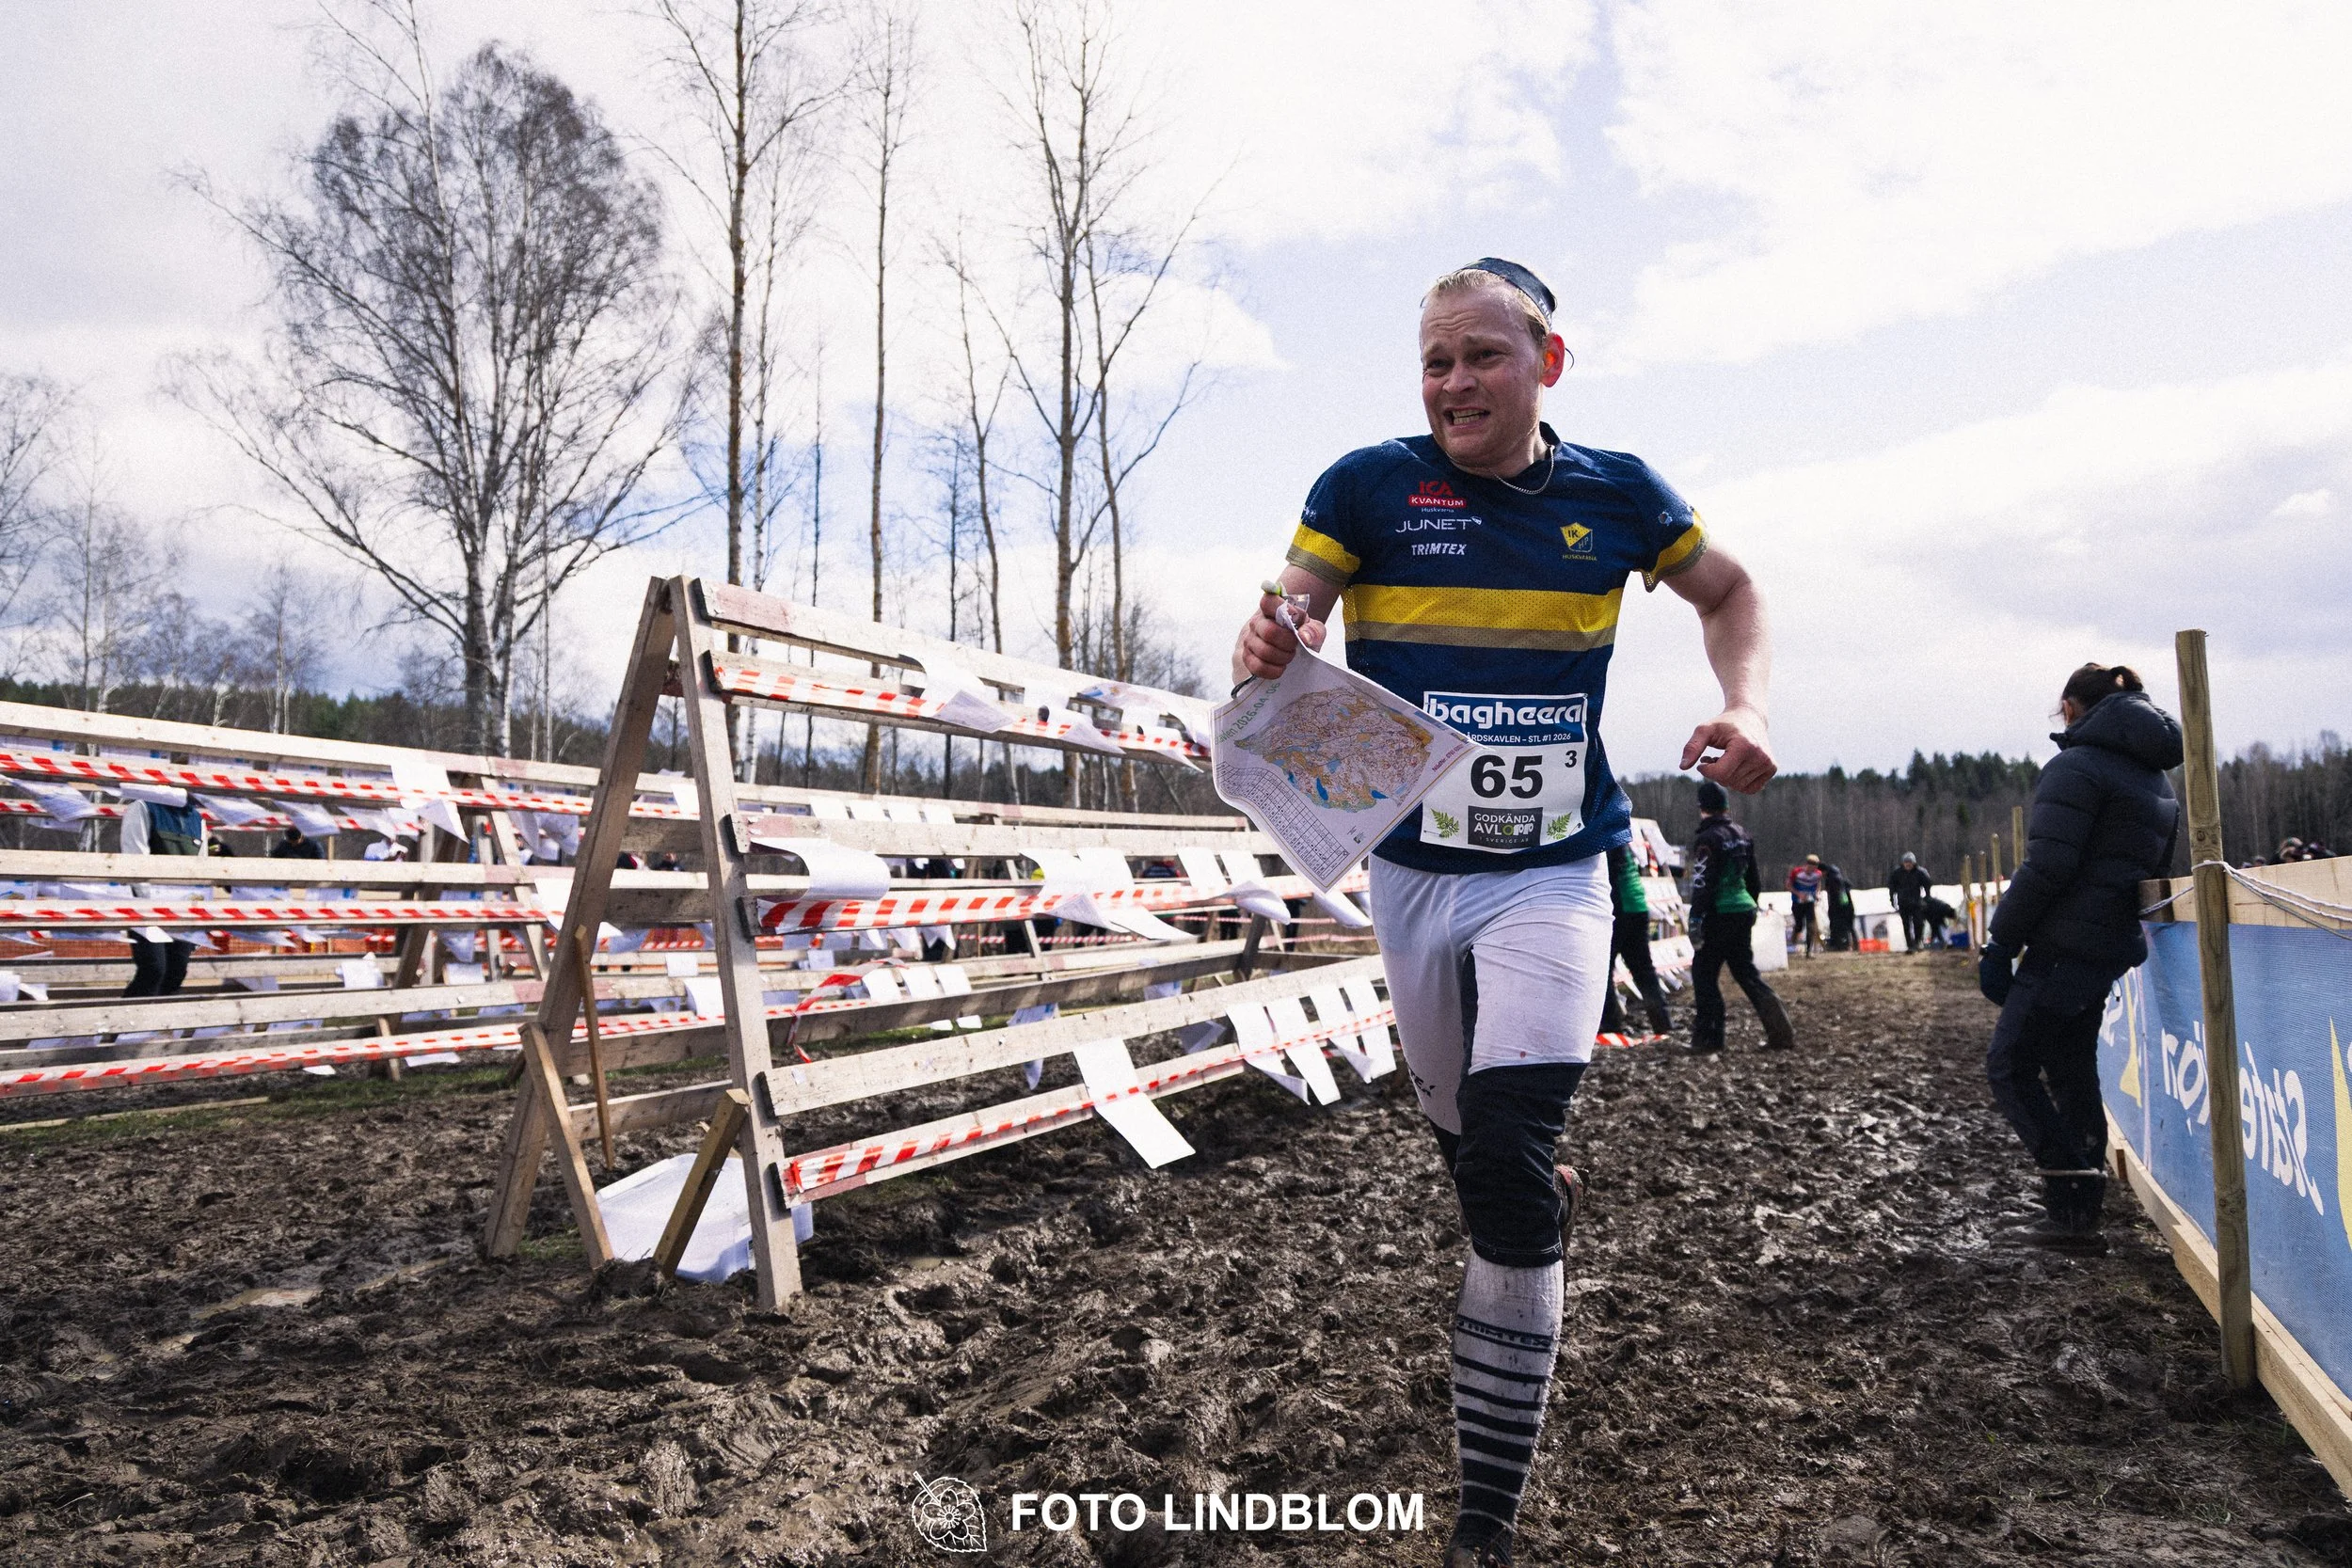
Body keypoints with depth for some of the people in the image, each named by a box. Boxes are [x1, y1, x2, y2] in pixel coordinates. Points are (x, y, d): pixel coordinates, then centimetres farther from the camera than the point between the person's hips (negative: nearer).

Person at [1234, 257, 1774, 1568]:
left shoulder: (1615, 493, 1)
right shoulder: (1369, 486, -3)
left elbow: (1731, 592, 16)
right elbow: (1287, 626, -13)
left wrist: (1749, 707, -3)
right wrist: (1270, 650, -38)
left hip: (1553, 877, -1)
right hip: (1413, 870, 2)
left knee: (1507, 1176, -15)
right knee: (1471, 1152, 16)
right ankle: (1548, 1201, 54)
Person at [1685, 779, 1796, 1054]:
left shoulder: (1708, 839, -13)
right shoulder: (1741, 836, 13)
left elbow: (1703, 884, -19)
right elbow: (1754, 880, 20)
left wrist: (1695, 919, -17)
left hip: (1720, 915, -8)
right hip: (1745, 911, 8)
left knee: (1704, 973, 1)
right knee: (1746, 972, 15)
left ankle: (1707, 1038, 1)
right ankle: (1780, 1031, 7)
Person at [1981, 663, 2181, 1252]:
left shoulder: (2077, 767, -13)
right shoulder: (2154, 778, 16)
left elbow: (2045, 869, -19)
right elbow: (2152, 869, 21)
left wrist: (1999, 945, -14)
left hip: (2065, 948, -9)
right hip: (2115, 945, 9)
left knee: (2010, 1064, -2)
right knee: (2071, 1070, 16)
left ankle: (2072, 1202, -7)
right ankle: (2082, 1206, 19)